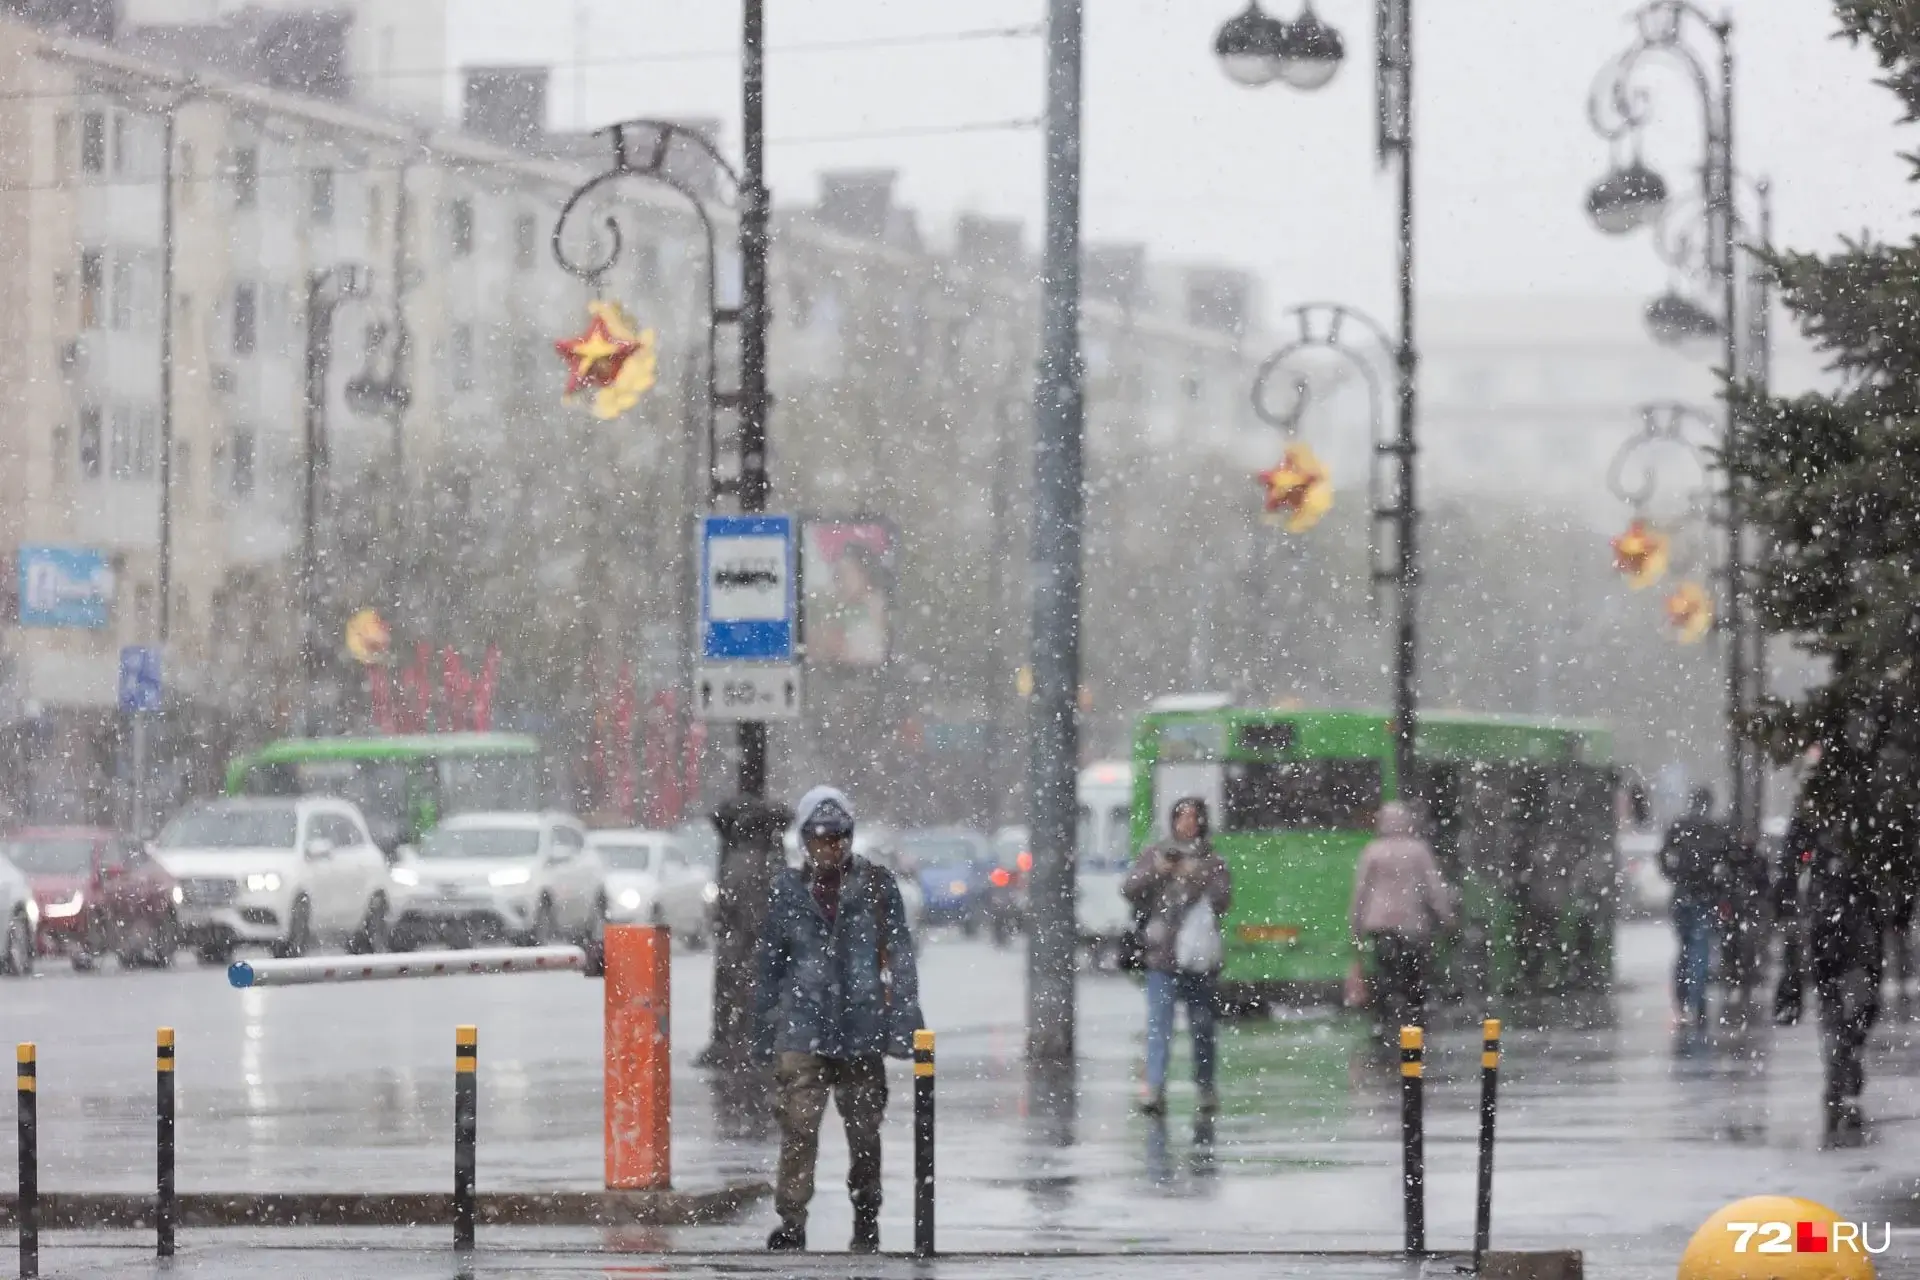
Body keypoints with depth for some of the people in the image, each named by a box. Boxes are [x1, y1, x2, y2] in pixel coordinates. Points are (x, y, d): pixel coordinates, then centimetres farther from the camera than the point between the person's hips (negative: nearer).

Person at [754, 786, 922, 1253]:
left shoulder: (876, 887, 1)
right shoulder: (788, 890, 7)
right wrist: (766, 1025, 14)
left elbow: (900, 957, 2)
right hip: (803, 1028, 0)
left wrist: (903, 1022, -4)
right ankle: (791, 1219, -9)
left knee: (864, 1128, 9)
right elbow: (770, 963, 14)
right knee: (798, 1124, -11)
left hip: (861, 1028, 0)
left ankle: (866, 1217, 24)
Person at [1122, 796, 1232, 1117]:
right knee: (1159, 1024, -11)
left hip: (1199, 955, 1)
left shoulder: (1212, 861, 8)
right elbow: (1129, 891, 3)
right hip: (1162, 956, -1)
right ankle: (1155, 1089, -18)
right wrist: (1155, 872, -12)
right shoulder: (1154, 855, 10)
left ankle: (1206, 1087, 22)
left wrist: (1199, 877, -18)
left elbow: (1223, 899, -4)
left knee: (1202, 1025, 9)